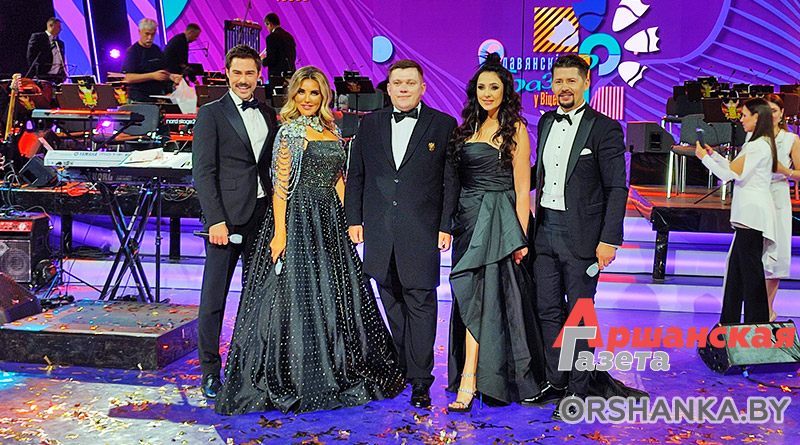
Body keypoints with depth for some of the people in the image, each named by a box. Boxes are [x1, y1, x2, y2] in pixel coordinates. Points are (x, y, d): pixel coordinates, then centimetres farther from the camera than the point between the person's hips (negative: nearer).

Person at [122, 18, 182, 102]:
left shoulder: (157, 50, 14)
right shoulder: (132, 51, -5)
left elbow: (164, 72, 23)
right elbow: (129, 78, -14)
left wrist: (171, 76, -1)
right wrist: (153, 76, -21)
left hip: (157, 98, 5)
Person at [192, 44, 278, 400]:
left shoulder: (269, 115, 15)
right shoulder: (211, 114, -1)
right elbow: (203, 172, -7)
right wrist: (216, 220, -15)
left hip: (263, 216, 5)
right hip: (227, 217, -5)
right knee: (214, 297, 1)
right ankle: (210, 372, 12)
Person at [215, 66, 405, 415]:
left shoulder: (332, 131, 13)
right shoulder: (290, 132, -7)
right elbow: (280, 186, -12)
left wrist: (349, 220, 10)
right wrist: (279, 232, -19)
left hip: (330, 221, 7)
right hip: (298, 220, -7)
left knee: (335, 294, 12)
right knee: (298, 294, -2)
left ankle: (336, 374, 26)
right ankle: (293, 380, 11)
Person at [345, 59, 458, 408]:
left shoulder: (443, 125, 2)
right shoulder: (370, 124, 11)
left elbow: (452, 180, 0)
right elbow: (355, 175, 13)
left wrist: (447, 226, -5)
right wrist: (353, 219, 6)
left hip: (422, 232, -3)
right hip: (379, 231, 3)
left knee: (420, 302, -2)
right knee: (391, 301, 11)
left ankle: (420, 379, 5)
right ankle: (400, 366, 26)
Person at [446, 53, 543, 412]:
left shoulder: (515, 129, -4)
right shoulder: (468, 128, 15)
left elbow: (522, 188, -7)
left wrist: (520, 236, -12)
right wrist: (449, 224, 8)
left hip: (498, 219, -6)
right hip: (468, 218, 6)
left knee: (476, 293, -13)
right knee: (477, 295, 8)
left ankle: (468, 381, -12)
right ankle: (477, 376, 20)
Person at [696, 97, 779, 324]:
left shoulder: (758, 146, -16)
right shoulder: (763, 144, 16)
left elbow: (729, 174, -18)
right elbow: (735, 169, 20)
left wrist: (704, 157, -6)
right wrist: (713, 154, 18)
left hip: (752, 214, -10)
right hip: (749, 213, 10)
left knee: (750, 269, -4)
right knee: (736, 267, 14)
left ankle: (756, 323, 3)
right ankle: (730, 322, 22)